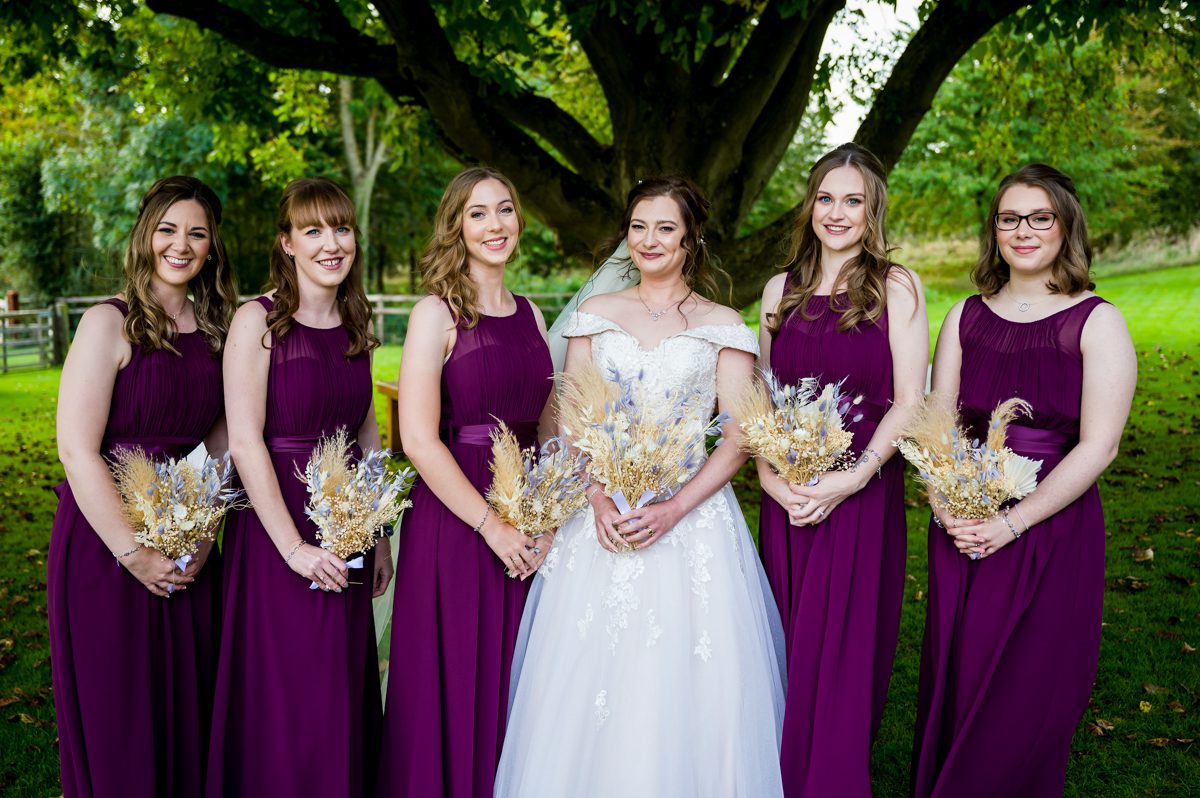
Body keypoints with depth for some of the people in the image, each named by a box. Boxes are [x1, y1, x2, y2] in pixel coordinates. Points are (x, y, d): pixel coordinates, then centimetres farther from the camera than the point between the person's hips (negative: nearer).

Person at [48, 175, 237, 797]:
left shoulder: (215, 330, 7)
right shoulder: (110, 323, -9)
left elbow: (218, 444, 9)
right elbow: (77, 450, -15)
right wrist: (133, 553, -16)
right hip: (105, 543, -5)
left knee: (188, 709, 14)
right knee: (115, 717, 7)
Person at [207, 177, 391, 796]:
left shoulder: (355, 326, 8)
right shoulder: (257, 321, -10)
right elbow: (244, 442, -15)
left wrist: (379, 537, 10)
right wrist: (294, 547, -17)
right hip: (275, 529, -5)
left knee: (344, 694, 15)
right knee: (283, 703, 4)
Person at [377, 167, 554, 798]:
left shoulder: (531, 315, 12)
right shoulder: (437, 312, -6)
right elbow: (418, 439, -13)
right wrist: (492, 526, -13)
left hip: (526, 532, 5)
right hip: (454, 523, -5)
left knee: (510, 692, 13)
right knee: (451, 693, 3)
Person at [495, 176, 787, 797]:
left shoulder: (722, 326, 4)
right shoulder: (596, 315, 10)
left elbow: (736, 442, -1)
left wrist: (673, 511, -14)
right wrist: (598, 498, -10)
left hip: (691, 515, -1)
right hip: (601, 515, 2)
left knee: (681, 690, 0)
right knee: (590, 682, 3)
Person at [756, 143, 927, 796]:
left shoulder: (895, 287, -2)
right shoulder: (782, 289, 10)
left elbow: (909, 402, -7)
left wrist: (852, 478, -17)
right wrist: (768, 474, -5)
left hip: (863, 492, -3)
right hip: (787, 496, 4)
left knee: (842, 650, 2)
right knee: (786, 644, 10)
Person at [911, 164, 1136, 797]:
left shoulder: (1097, 323, -5)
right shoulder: (967, 317, 7)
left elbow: (1097, 446, -11)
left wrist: (1012, 521, -17)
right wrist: (949, 507, -11)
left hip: (1052, 529, -3)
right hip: (963, 531, 3)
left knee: (1027, 700, 6)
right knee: (954, 688, 12)